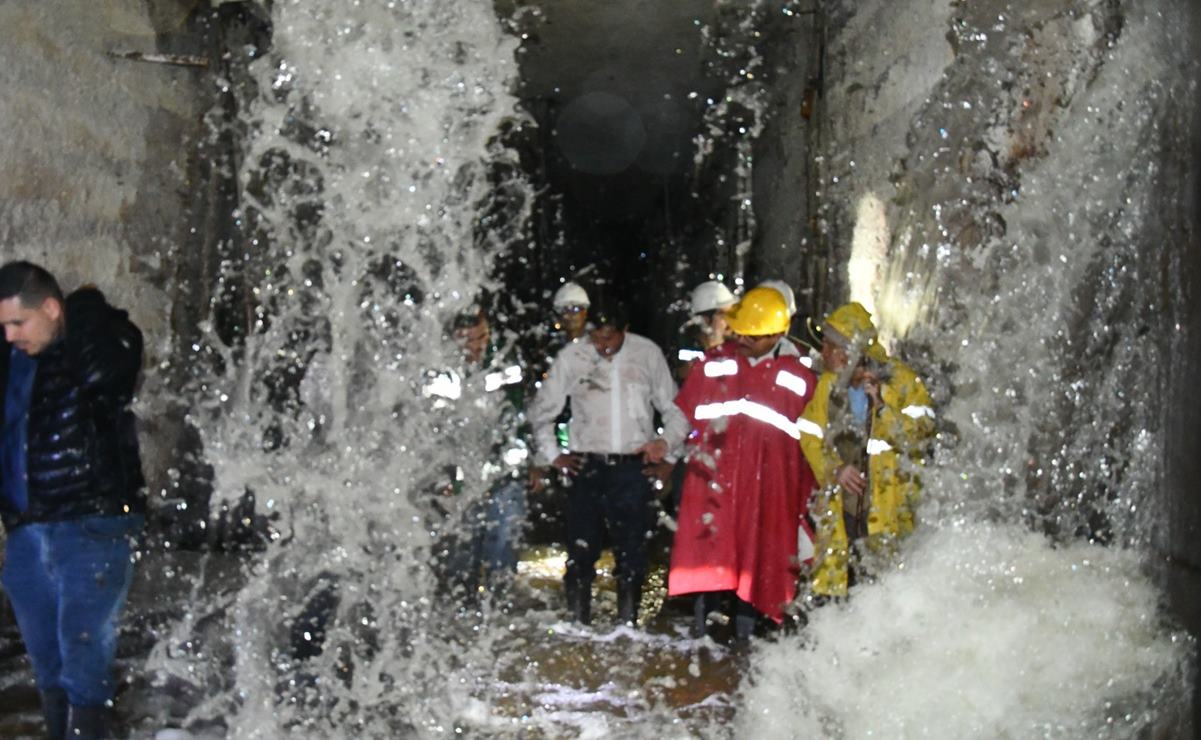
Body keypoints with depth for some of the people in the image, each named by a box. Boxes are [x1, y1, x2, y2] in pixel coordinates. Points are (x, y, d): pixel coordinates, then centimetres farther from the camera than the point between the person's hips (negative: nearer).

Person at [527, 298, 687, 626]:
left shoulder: (648, 353, 3)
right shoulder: (571, 357, 3)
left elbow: (674, 409, 10)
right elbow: (542, 410, 14)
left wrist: (667, 441, -7)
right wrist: (551, 455, 7)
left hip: (632, 467, 0)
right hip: (586, 466, 0)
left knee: (632, 550, 2)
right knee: (580, 548, 0)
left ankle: (627, 621, 12)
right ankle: (578, 621, 11)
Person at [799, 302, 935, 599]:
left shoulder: (900, 379, -4)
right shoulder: (828, 384, 8)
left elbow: (919, 432, -9)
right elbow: (810, 436, 7)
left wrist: (882, 405, -20)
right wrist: (834, 469, -10)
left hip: (888, 503, -3)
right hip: (840, 503, 3)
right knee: (829, 581, 3)